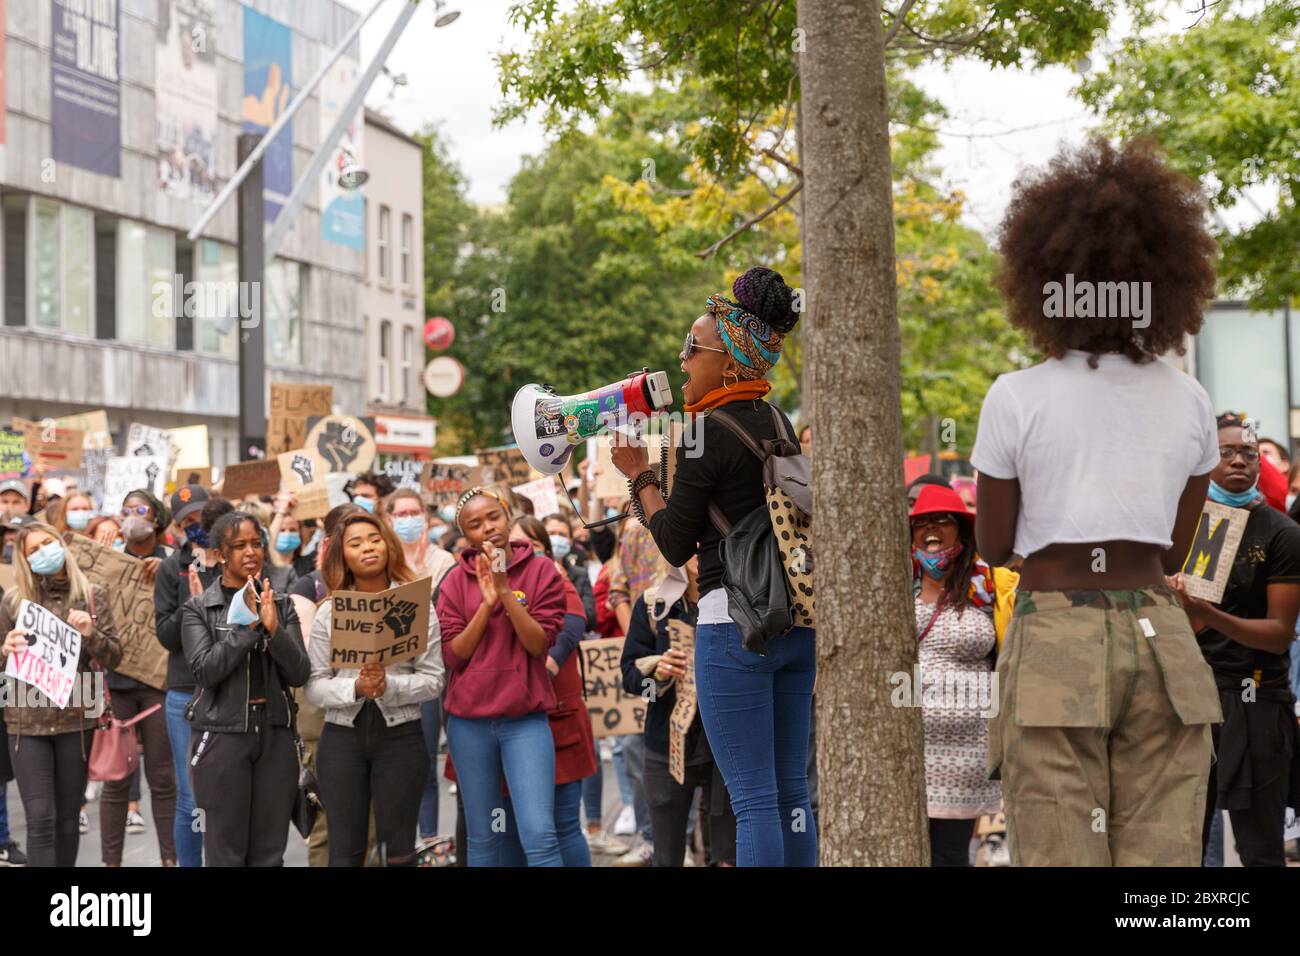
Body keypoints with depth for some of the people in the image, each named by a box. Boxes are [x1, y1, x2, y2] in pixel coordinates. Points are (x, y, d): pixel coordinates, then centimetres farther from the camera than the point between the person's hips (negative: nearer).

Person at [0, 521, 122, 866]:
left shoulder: (92, 595, 2)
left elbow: (114, 657, 2)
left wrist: (90, 634, -17)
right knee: (40, 819, -8)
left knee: (68, 818, 9)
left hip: (76, 720, 1)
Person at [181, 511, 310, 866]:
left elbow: (299, 674, -1)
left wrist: (273, 628, -16)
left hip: (275, 734, 3)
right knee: (225, 854, 0)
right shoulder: (199, 608, 1)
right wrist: (246, 626, -18)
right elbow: (205, 671, -13)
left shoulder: (282, 605, 8)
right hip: (222, 735, -3)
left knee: (269, 854, 6)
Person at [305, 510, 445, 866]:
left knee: (398, 849, 4)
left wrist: (389, 686, -19)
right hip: (342, 737, 1)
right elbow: (314, 686, -1)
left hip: (400, 736, -1)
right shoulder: (328, 612, 4)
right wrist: (355, 688, -19)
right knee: (345, 850, 5)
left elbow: (433, 680, -2)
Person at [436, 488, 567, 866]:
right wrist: (487, 602, -14)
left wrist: (506, 591, -18)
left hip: (525, 720, -2)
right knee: (482, 838, 9)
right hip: (469, 722, 2)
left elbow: (539, 643, -9)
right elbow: (453, 655, -3)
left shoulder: (542, 572, -1)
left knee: (539, 836, -13)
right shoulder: (456, 581, 3)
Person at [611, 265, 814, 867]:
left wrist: (639, 476, 7)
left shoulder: (710, 434, -11)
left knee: (753, 798, -6)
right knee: (790, 789, 11)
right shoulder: (779, 424, 12)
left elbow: (675, 546, -4)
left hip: (734, 620, -8)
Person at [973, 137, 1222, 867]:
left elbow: (995, 547, 4)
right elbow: (1175, 552, 14)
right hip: (1161, 639, 3)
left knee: (1060, 855, -2)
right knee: (1163, 856, 4)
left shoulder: (1017, 400, -5)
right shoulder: (1190, 403, 5)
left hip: (1055, 640, -3)